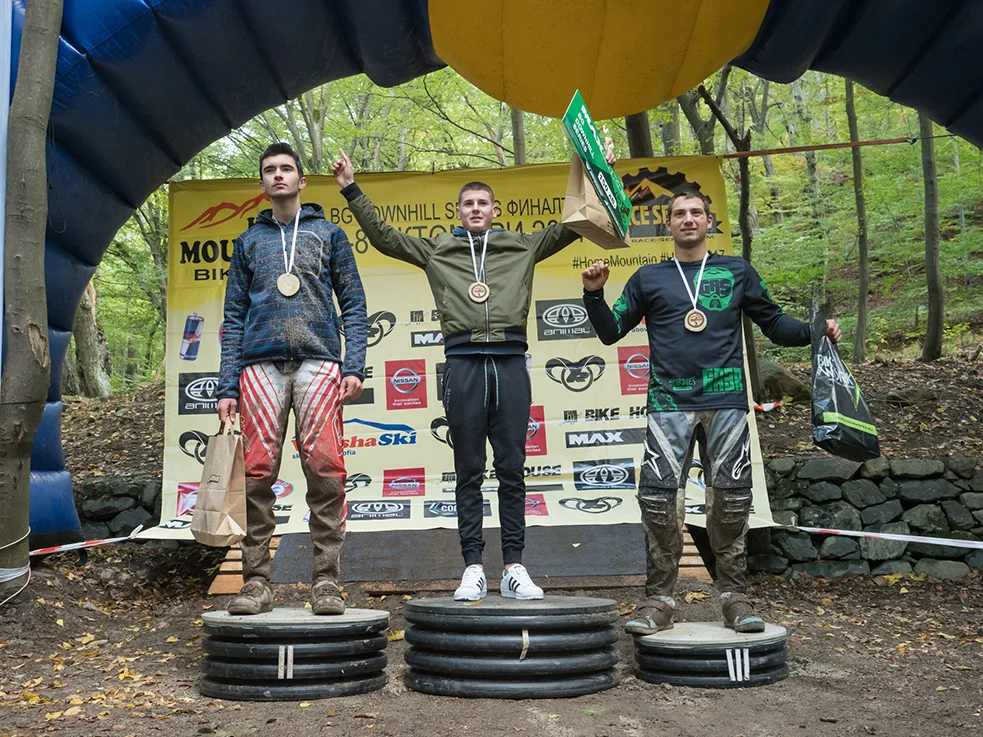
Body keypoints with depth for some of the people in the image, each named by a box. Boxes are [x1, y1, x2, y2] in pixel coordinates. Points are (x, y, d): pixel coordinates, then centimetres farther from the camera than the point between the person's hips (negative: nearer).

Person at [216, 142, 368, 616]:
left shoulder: (329, 234, 17)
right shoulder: (249, 241, 21)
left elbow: (353, 305, 10)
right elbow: (234, 318, 16)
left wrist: (354, 366, -5)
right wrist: (227, 387, 6)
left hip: (317, 360, -2)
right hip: (261, 364, 2)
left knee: (325, 470, -10)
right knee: (258, 473, -4)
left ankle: (326, 582, -4)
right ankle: (256, 582, 4)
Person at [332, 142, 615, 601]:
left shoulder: (522, 247, 17)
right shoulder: (436, 252, 17)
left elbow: (571, 226, 18)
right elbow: (382, 236, 17)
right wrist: (351, 190, 14)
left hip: (510, 361, 0)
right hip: (463, 362, 0)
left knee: (512, 470, 3)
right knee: (469, 472, 3)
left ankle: (513, 568, 9)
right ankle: (473, 568, 8)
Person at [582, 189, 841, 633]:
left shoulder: (737, 272, 16)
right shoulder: (648, 278, 15)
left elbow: (774, 323, 18)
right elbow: (611, 332, 13)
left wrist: (813, 331, 2)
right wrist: (594, 294, -2)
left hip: (726, 401, 1)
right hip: (670, 402, 0)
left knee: (731, 498, 1)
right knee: (658, 498, -7)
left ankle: (734, 595, 15)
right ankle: (658, 599, 4)